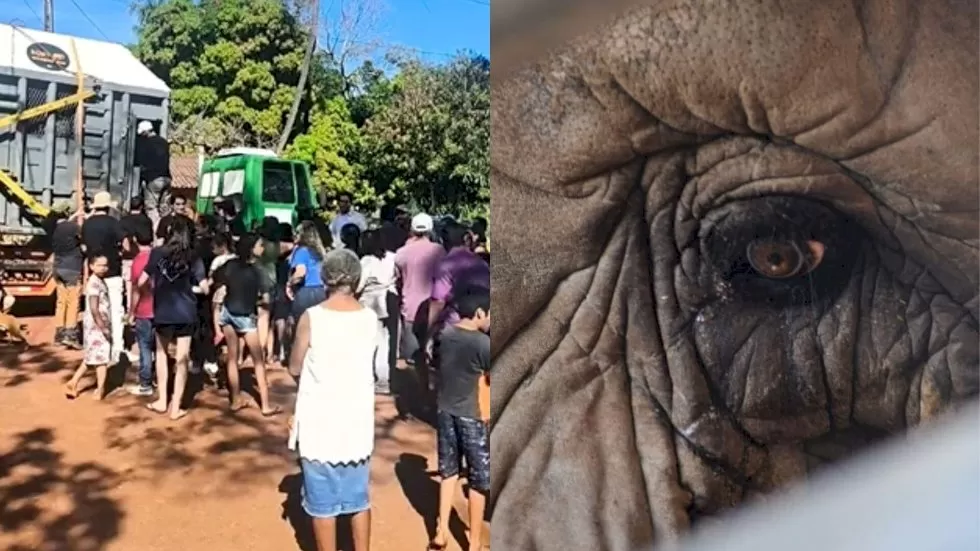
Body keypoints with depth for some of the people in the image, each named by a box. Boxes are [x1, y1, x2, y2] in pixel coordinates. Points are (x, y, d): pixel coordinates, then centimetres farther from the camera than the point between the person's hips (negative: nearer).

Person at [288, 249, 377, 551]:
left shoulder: (311, 317, -12)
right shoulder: (370, 319, -3)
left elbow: (295, 368, -2)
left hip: (320, 423, -3)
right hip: (357, 422, 3)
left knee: (323, 501, 11)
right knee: (358, 498, 17)